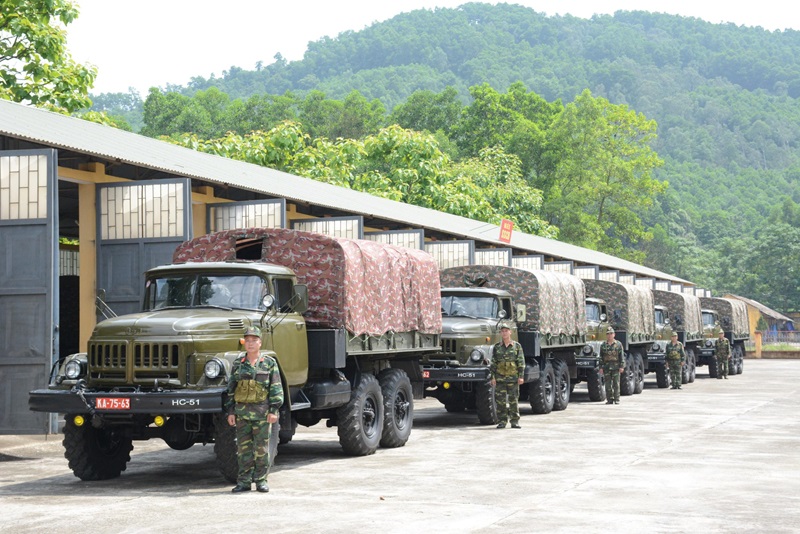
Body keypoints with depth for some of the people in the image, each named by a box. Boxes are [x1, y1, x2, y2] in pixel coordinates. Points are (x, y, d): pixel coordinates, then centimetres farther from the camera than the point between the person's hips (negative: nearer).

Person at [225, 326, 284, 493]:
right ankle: (244, 481, 9)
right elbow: (231, 389, 12)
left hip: (262, 412, -2)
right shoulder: (238, 363, 10)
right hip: (242, 412, 2)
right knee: (243, 448, 4)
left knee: (261, 448, 1)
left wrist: (273, 410, -8)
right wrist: (230, 411, 6)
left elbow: (276, 389, 0)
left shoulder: (269, 363, 3)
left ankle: (261, 480, 10)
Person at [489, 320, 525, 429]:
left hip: (513, 378, -1)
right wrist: (492, 377, 1)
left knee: (514, 400, 1)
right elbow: (493, 363, 8)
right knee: (500, 400, 0)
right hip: (500, 378, 1)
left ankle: (515, 421, 7)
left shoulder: (517, 346, 4)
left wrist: (521, 376, -5)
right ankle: (501, 421, 6)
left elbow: (521, 362, 2)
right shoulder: (497, 347, 8)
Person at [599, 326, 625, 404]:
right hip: (606, 366, 2)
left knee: (616, 384, -3)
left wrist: (622, 366, -6)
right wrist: (601, 367, 3)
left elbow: (622, 356, 2)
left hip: (616, 367, -2)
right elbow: (601, 357, 10)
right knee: (608, 384, 1)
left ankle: (616, 400, 1)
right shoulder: (603, 345, 9)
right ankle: (609, 399, 6)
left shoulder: (618, 344, 4)